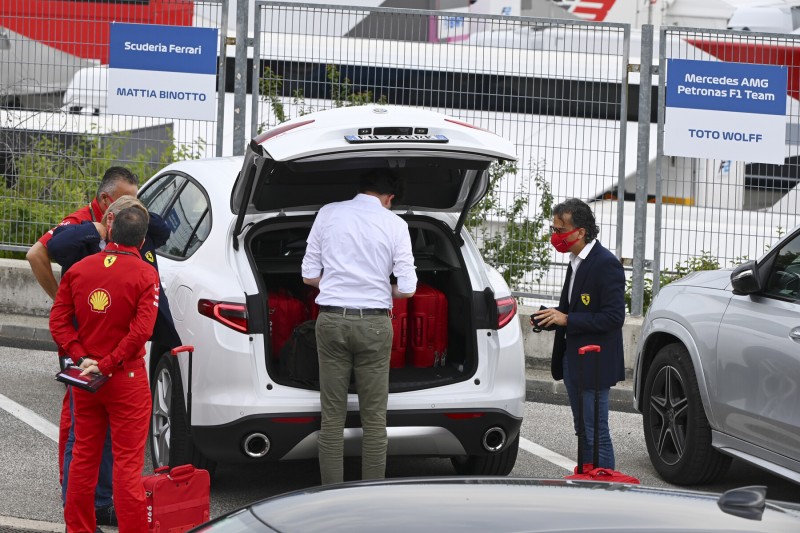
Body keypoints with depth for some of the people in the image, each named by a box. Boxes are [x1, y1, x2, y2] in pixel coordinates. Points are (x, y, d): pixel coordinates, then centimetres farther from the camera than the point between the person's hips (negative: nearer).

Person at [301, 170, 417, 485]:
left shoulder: (328, 214, 4)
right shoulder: (395, 224, 0)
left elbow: (309, 275, 5)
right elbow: (407, 288, -3)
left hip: (331, 320, 1)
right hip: (374, 323, -1)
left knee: (332, 416, 5)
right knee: (374, 418, 5)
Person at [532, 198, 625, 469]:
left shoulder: (606, 264, -17)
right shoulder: (576, 262, 13)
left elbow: (613, 317, -22)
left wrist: (566, 320, -22)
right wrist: (553, 316, 4)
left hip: (594, 365, -10)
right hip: (573, 361, 10)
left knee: (596, 435, -6)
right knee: (583, 432, 15)